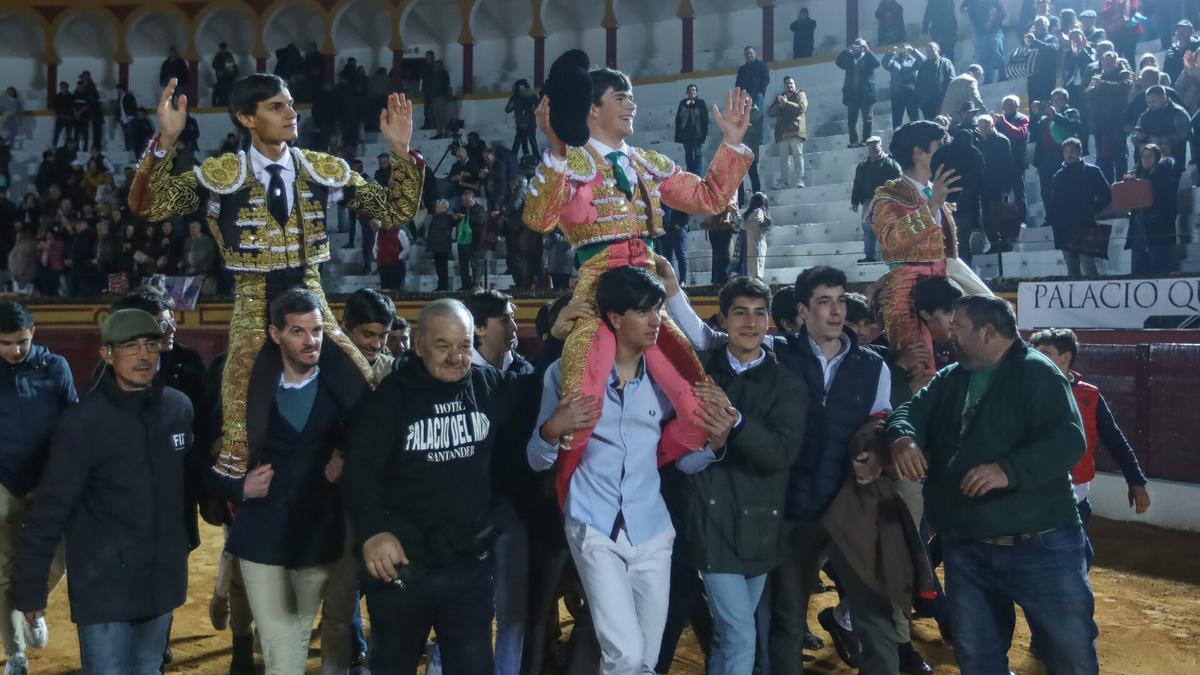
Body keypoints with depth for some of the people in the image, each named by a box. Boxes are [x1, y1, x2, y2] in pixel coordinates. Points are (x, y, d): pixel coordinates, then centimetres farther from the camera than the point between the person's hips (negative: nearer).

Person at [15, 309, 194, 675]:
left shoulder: (179, 408, -1)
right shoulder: (83, 422, -14)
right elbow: (50, 509, -11)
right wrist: (31, 587, -8)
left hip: (162, 580, 5)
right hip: (104, 584, -5)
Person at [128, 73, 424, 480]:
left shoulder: (325, 170, 2)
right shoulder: (221, 175, -5)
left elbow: (397, 210, 3)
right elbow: (148, 207, -13)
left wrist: (400, 149, -12)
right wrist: (166, 140, -26)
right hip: (254, 305, -2)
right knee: (247, 418, -3)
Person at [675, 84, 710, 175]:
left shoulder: (701, 103, 1)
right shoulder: (683, 103, 9)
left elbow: (705, 119, -3)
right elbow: (678, 117, 6)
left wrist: (704, 133, -9)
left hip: (697, 133, -3)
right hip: (686, 133, 3)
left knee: (697, 154, -5)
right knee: (688, 155, 6)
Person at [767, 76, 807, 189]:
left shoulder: (800, 94, 11)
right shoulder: (780, 97, 22)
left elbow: (801, 107, -9)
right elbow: (770, 112, 11)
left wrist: (787, 103, -14)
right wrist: (780, 105, -7)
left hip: (795, 130, -4)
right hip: (782, 132, 4)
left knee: (798, 155, -9)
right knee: (783, 157, 0)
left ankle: (800, 180, -14)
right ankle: (784, 181, -1)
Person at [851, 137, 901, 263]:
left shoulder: (890, 163, -2)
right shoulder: (862, 165, 15)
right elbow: (857, 185, 16)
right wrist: (855, 202, 11)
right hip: (867, 201, 6)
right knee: (867, 229, 5)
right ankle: (870, 255, 10)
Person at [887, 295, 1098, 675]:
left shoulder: (1037, 374, -9)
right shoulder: (949, 379, 14)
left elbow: (1068, 439, -19)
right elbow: (912, 411, 8)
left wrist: (1009, 470, -33)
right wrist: (903, 438, -16)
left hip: (1040, 546, -6)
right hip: (964, 548, 6)